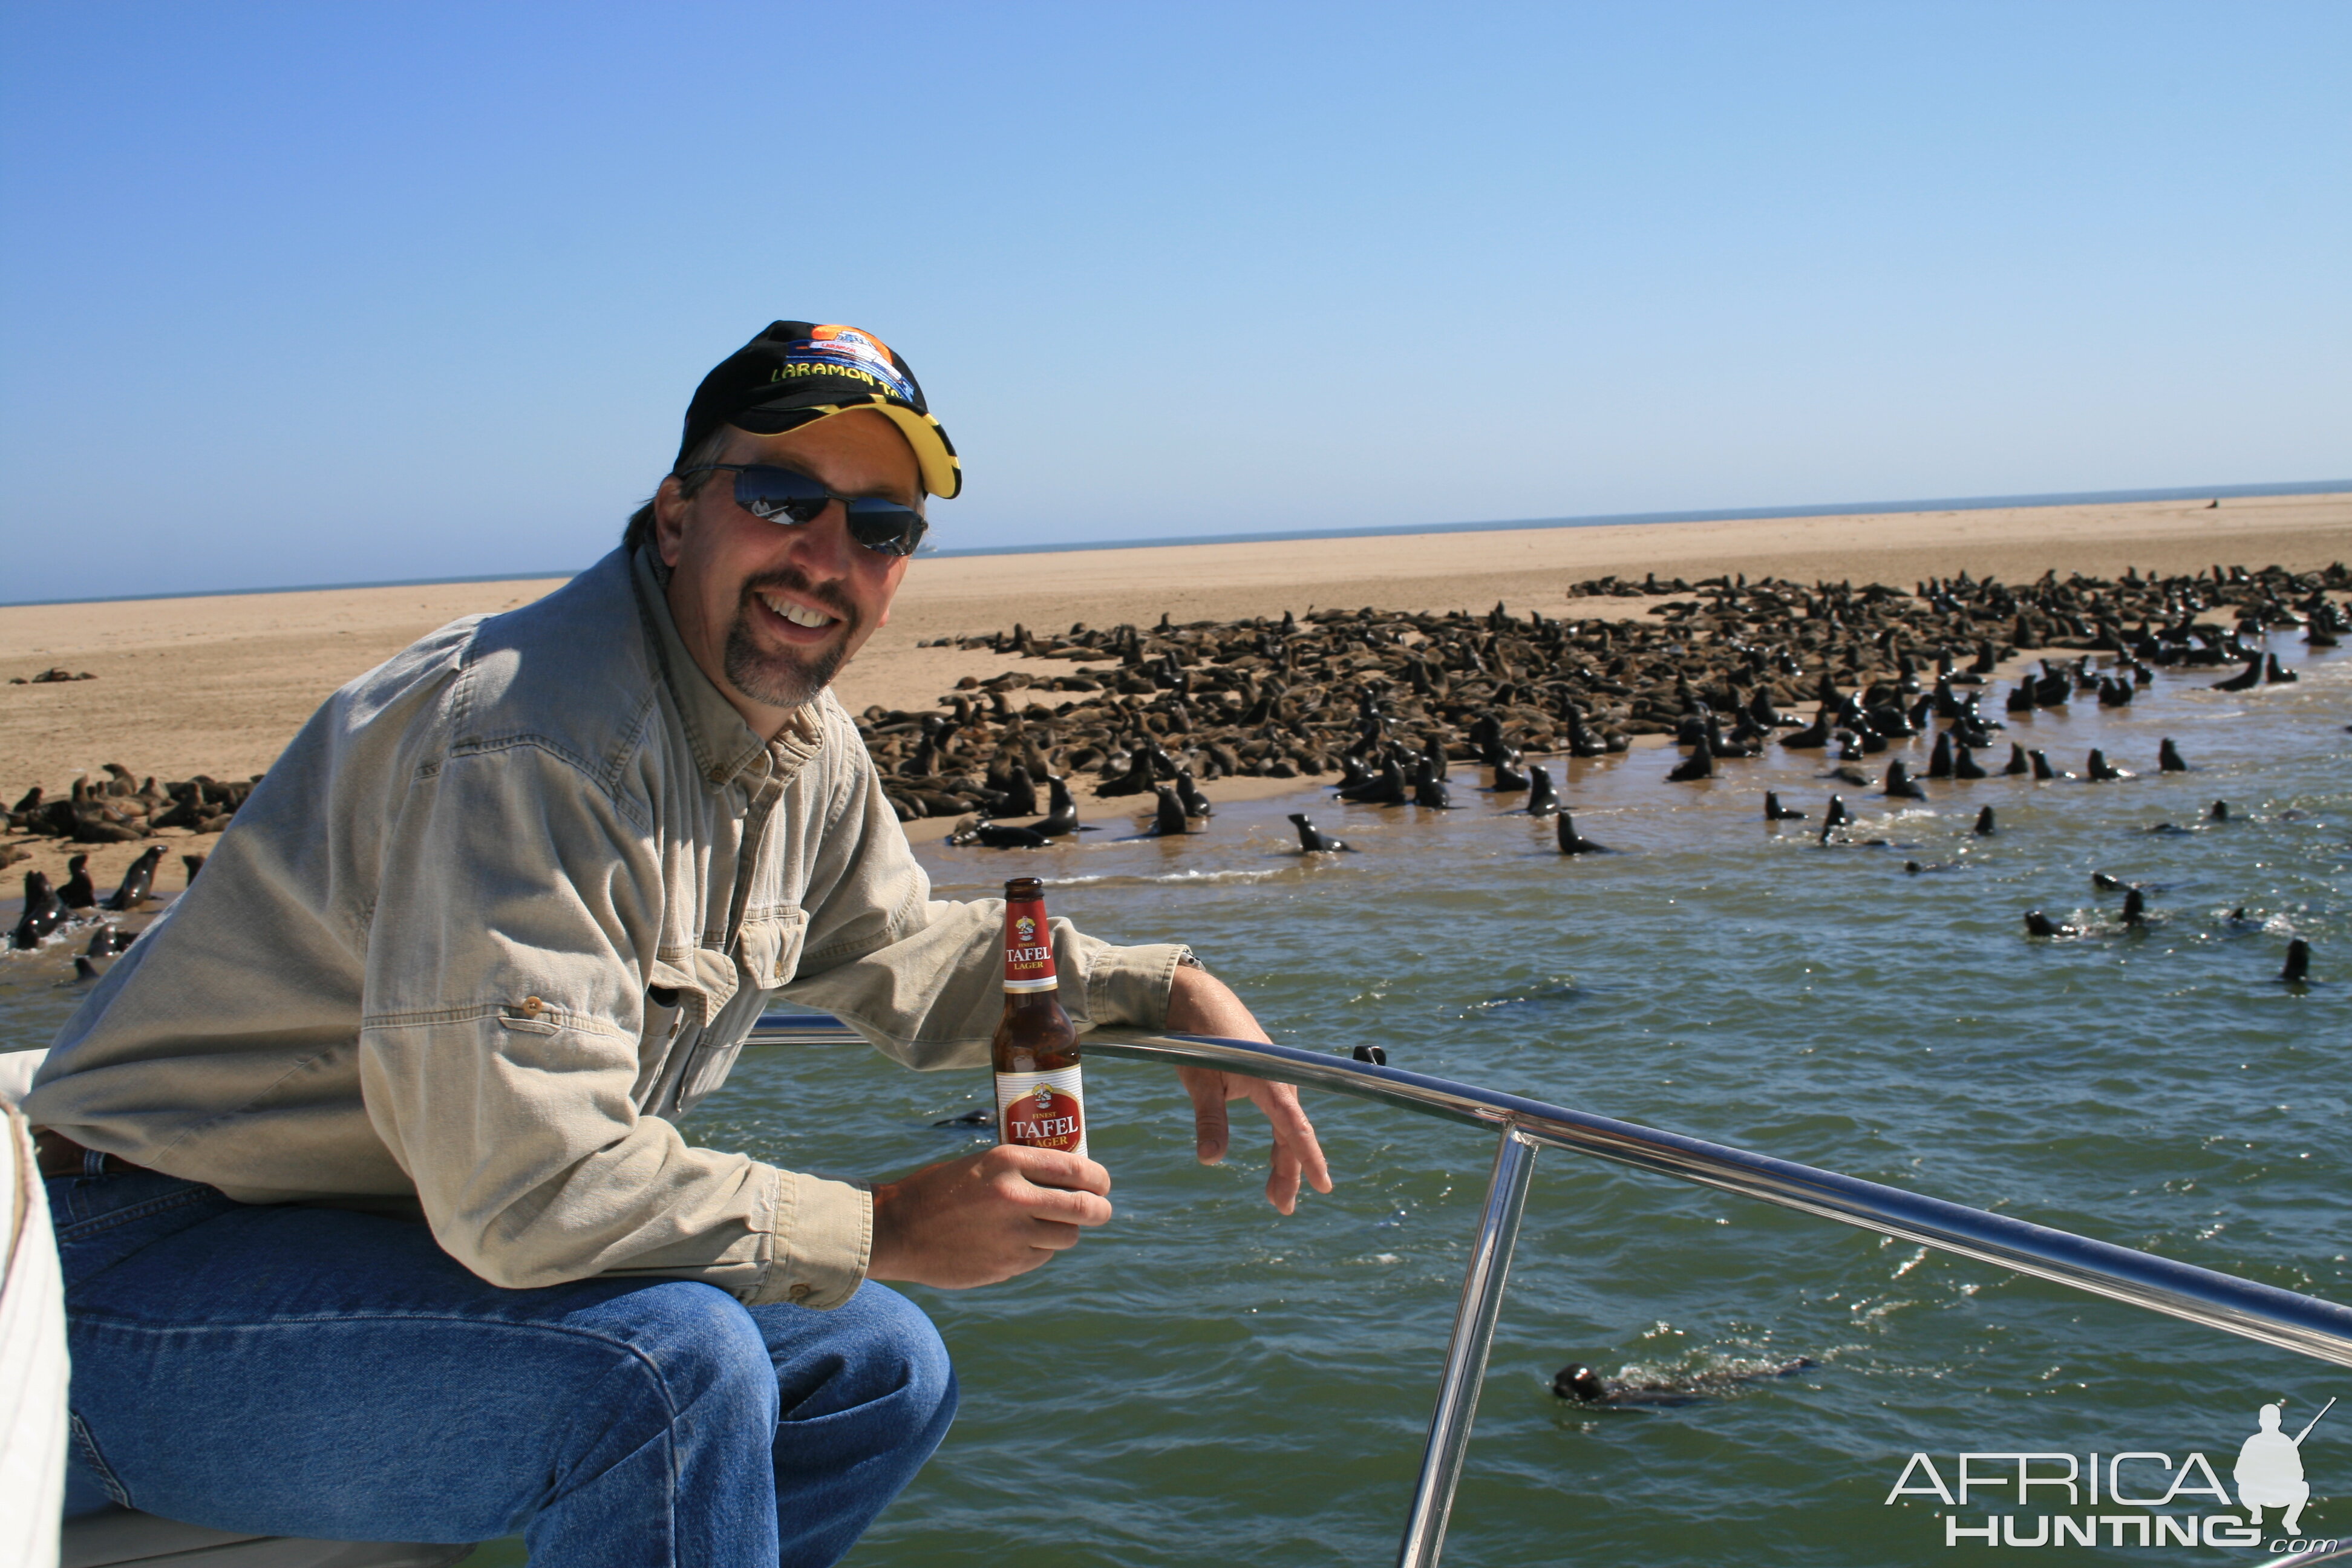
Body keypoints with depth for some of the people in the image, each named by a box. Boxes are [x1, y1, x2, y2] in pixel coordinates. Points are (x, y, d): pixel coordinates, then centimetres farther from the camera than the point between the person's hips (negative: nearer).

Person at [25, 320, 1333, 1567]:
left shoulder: (807, 750, 3)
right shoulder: (531, 742, -28)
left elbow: (910, 957, 19)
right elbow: (530, 1181, -32)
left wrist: (1169, 991, 6)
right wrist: (883, 1228, -22)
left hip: (461, 1242, 9)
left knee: (884, 1373, 9)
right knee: (670, 1362, -33)